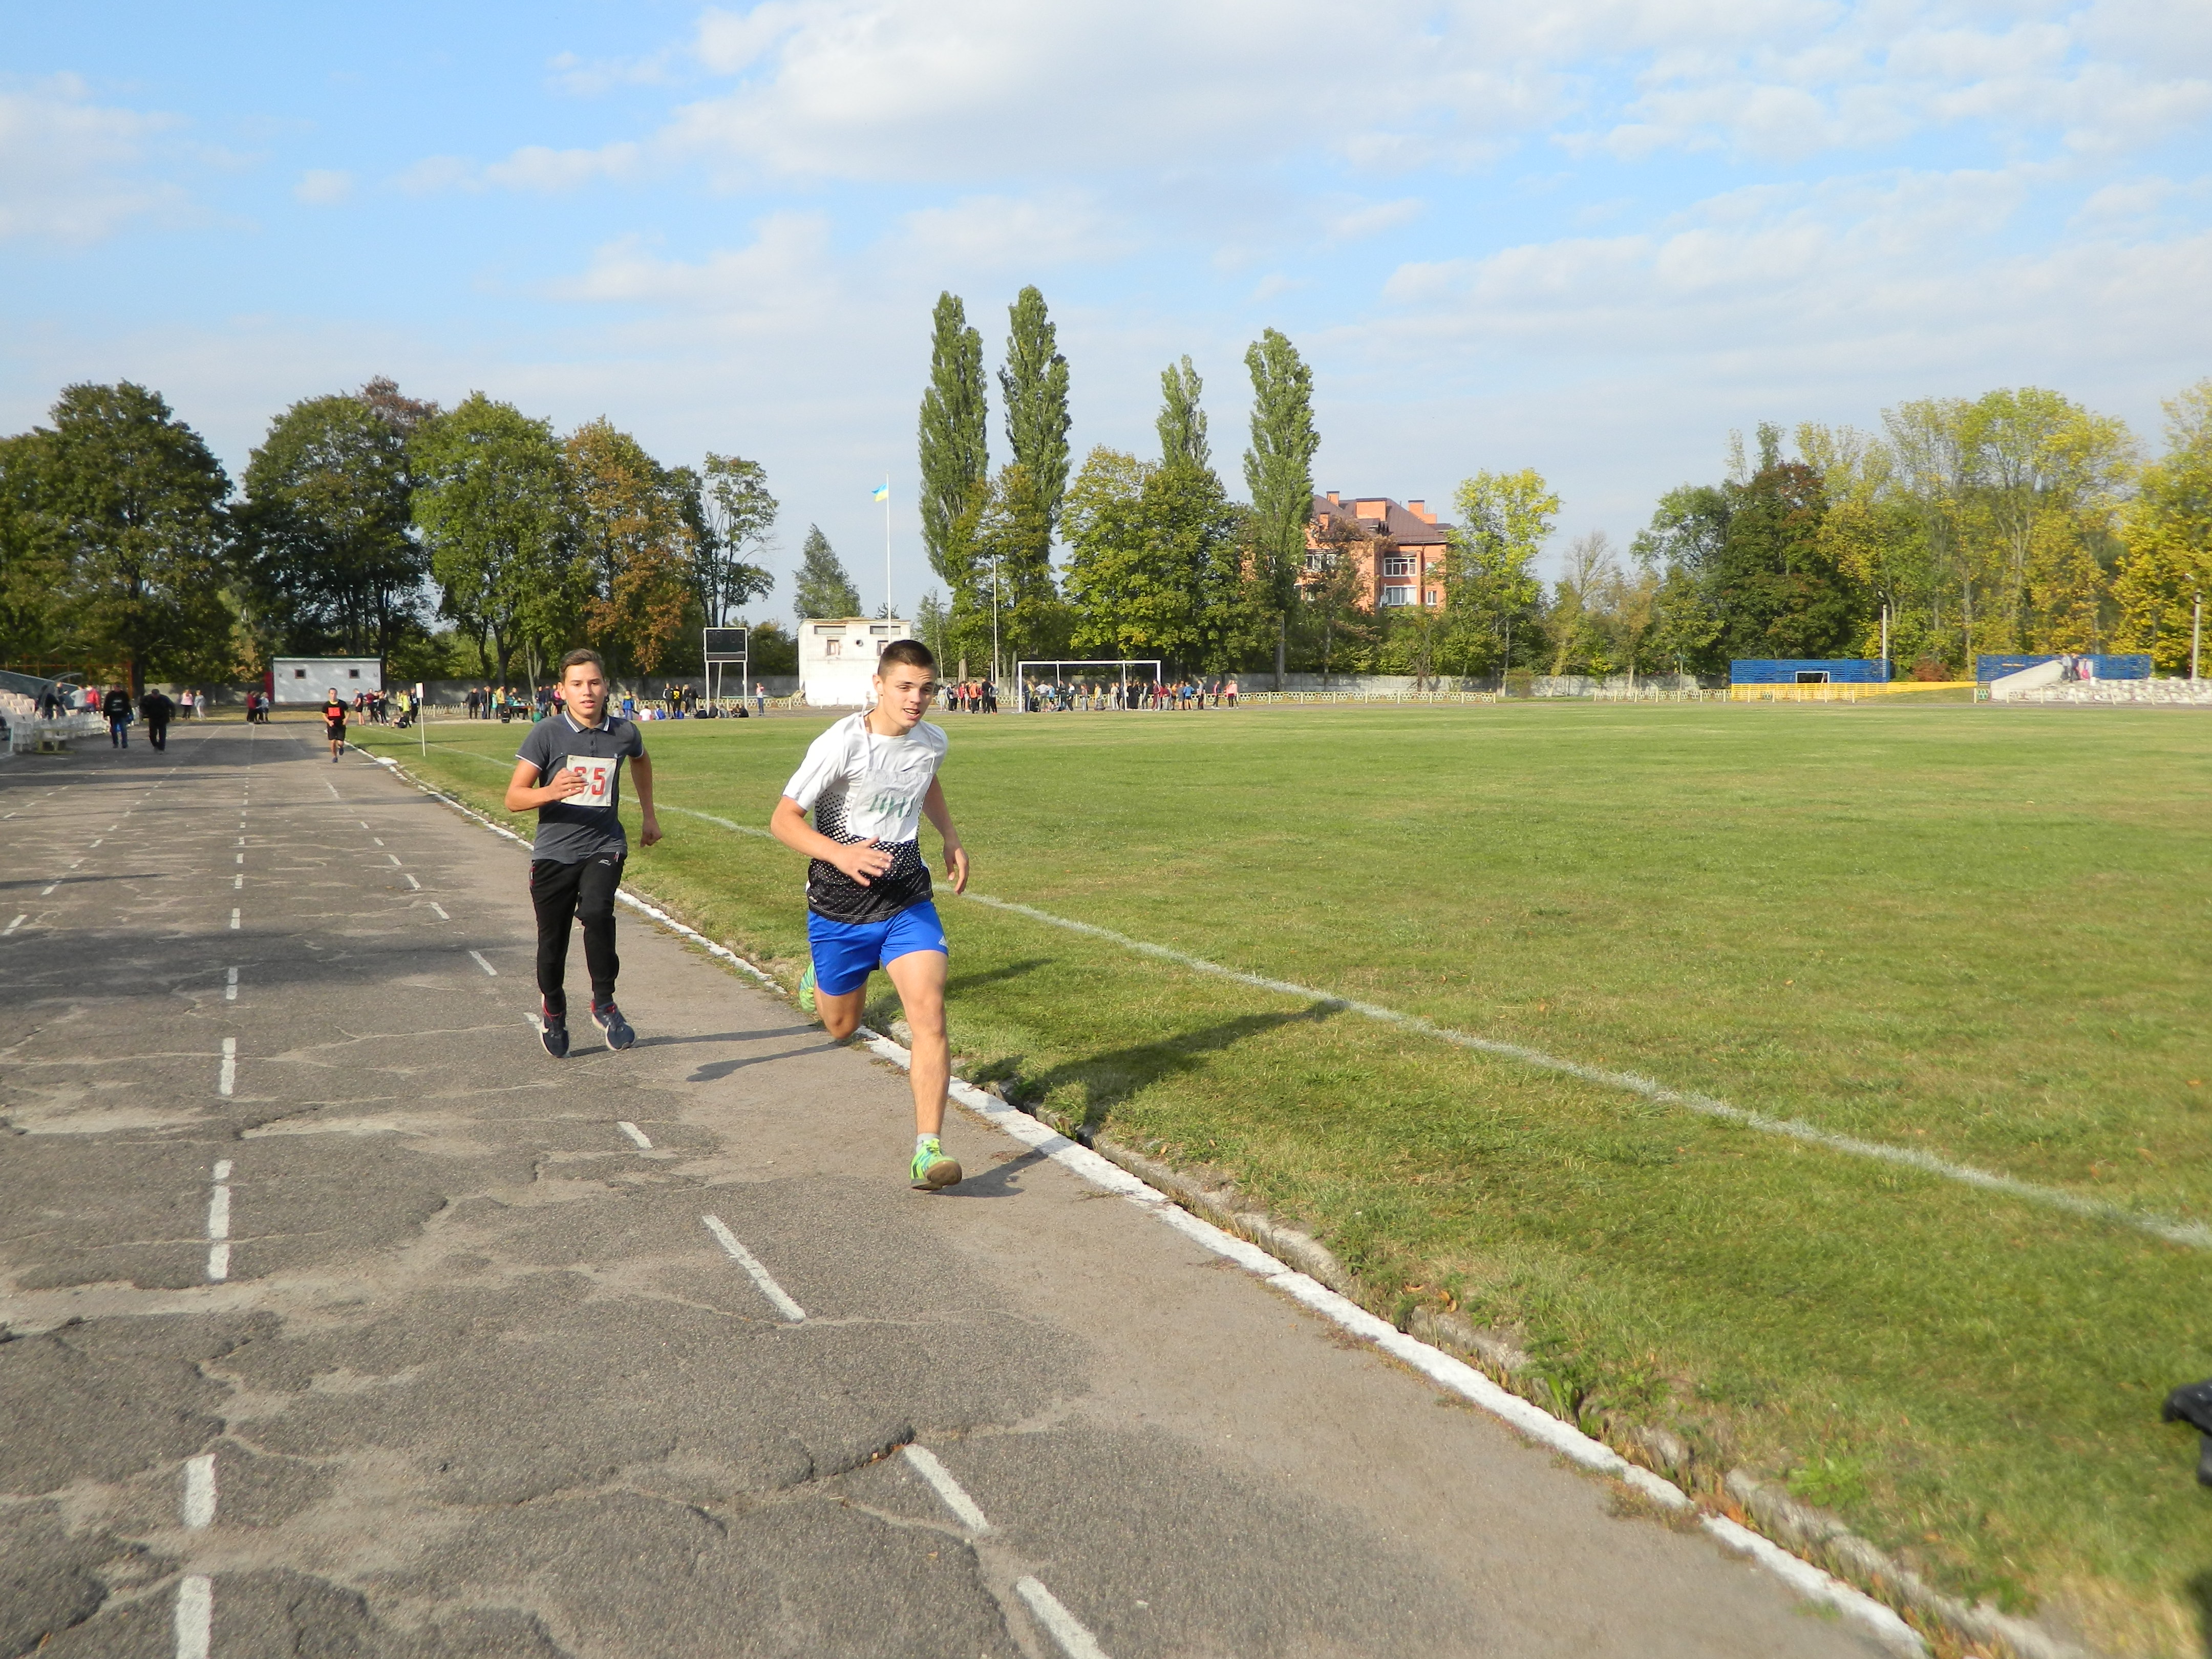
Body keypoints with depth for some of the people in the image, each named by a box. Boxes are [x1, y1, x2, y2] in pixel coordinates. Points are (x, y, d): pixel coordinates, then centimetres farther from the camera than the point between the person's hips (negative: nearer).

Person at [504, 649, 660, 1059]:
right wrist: (551, 792, -33)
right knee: (553, 941, 8)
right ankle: (553, 1010, 37)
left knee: (596, 912, -27)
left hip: (604, 847, 0)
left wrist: (648, 815, 27)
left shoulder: (623, 733, -2)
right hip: (554, 852, 0)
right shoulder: (547, 733, -10)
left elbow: (641, 761, 24)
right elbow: (513, 798, -13)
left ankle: (604, 1003, -10)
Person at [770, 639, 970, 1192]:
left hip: (908, 901, 3)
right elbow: (783, 820, -18)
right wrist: (840, 854, -34)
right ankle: (817, 981, 54)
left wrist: (951, 837, 12)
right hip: (840, 905, -2)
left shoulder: (933, 741, -1)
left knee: (929, 1010, -17)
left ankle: (928, 1149, -15)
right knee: (842, 1026, 17)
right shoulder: (840, 744, -19)